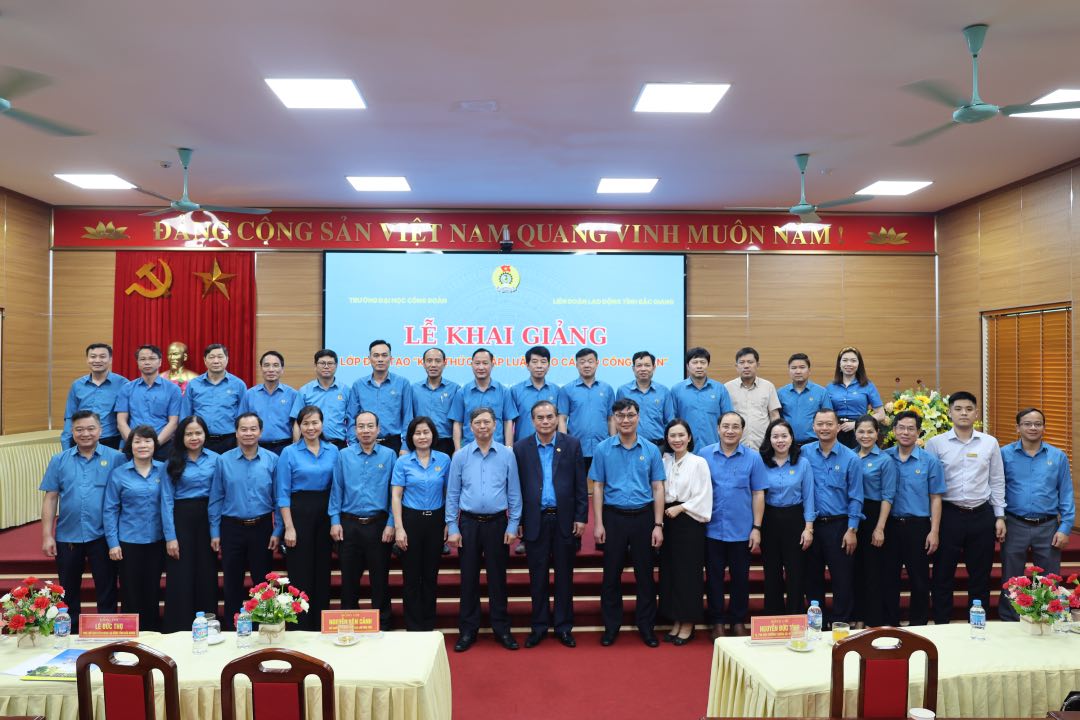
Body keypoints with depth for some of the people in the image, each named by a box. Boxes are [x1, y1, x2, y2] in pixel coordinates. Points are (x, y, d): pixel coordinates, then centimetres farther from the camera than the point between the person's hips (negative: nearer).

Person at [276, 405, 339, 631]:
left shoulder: (333, 451, 6)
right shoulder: (289, 453, -3)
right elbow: (283, 493, -5)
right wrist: (289, 527, -11)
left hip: (325, 513, 3)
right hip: (299, 512, -3)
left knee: (323, 570, 10)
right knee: (300, 572, 1)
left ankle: (321, 626, 22)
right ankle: (301, 628, 13)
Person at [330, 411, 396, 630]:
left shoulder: (389, 455, -1)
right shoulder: (344, 455, 4)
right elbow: (336, 489, 5)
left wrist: (391, 524, -6)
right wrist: (335, 521, -1)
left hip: (378, 525, -1)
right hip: (348, 525, 2)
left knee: (380, 578, 7)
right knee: (349, 577, 10)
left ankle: (383, 624, 20)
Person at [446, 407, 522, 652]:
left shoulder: (507, 455, -2)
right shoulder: (460, 456, -1)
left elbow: (514, 493, 0)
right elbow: (452, 494, 2)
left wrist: (513, 526, -3)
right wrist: (452, 528, -2)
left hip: (497, 523, 0)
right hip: (468, 523, 1)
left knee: (497, 577, 9)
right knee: (469, 577, 9)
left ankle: (502, 629, 21)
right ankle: (468, 630, 20)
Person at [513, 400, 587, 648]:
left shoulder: (572, 445, 0)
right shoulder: (520, 448, 1)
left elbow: (580, 485, 1)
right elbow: (517, 487, 2)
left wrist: (581, 517, -3)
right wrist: (517, 521, 0)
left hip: (565, 520, 0)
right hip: (535, 521, 0)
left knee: (564, 575, 9)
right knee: (538, 577, 9)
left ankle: (563, 626, 22)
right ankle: (539, 625, 22)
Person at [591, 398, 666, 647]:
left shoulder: (651, 450, 1)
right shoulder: (603, 449, -1)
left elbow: (658, 489, 2)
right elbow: (597, 488, 1)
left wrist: (658, 525, -3)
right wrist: (598, 523, -5)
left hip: (643, 516, 1)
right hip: (614, 517, 0)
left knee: (645, 574, 8)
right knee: (611, 574, 8)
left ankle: (646, 626, 22)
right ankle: (611, 626, 21)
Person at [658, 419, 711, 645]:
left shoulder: (699, 463, -5)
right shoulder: (664, 462, 8)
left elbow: (703, 497, -9)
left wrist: (680, 508, -12)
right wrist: (661, 516, -2)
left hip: (690, 522, -5)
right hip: (668, 522, 5)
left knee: (688, 573, 1)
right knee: (669, 572, 8)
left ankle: (688, 624, 13)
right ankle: (676, 621, 20)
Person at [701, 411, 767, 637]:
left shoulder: (753, 457, -2)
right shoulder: (705, 455, -1)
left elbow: (758, 494, -1)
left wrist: (757, 528, -4)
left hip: (742, 530, 0)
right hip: (712, 528, 0)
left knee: (740, 577, 11)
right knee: (714, 577, 9)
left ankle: (738, 622, 26)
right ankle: (717, 622, 23)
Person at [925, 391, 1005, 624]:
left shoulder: (990, 443, 5)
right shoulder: (936, 443, -2)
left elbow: (997, 482, 9)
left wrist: (1000, 516, 6)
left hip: (982, 516, 2)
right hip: (949, 515, -2)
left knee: (980, 576, 12)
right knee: (942, 574, 5)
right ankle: (941, 625, 17)